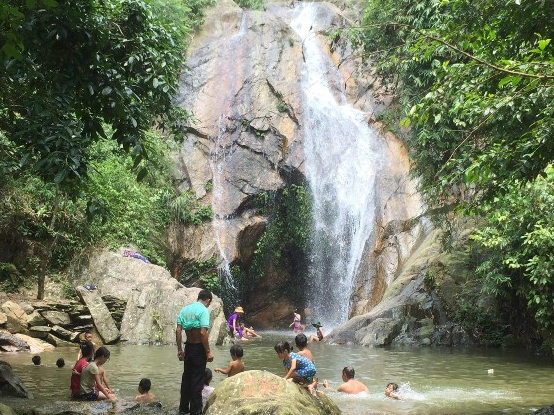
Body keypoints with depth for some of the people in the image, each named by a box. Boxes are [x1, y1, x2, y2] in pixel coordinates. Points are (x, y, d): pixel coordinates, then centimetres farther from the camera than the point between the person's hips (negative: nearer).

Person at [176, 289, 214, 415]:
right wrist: (208, 352, -16)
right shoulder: (204, 310, -14)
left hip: (188, 347, 6)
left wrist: (179, 350, 8)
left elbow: (178, 330, 2)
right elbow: (203, 332, -22)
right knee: (197, 380, 2)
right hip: (199, 348, -6)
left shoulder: (185, 309, 6)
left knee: (186, 376, 17)